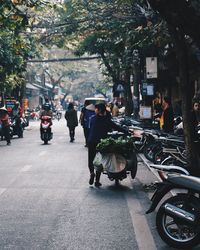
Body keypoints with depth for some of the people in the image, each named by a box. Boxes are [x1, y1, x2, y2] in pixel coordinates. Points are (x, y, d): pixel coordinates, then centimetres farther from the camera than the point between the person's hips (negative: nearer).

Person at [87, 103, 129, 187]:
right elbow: (117, 127, -5)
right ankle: (97, 181, 6)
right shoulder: (107, 120, -4)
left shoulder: (93, 118, -1)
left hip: (91, 142, 0)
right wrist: (128, 132, -2)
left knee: (91, 159, 10)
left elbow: (90, 129, 6)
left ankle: (92, 172, -19)